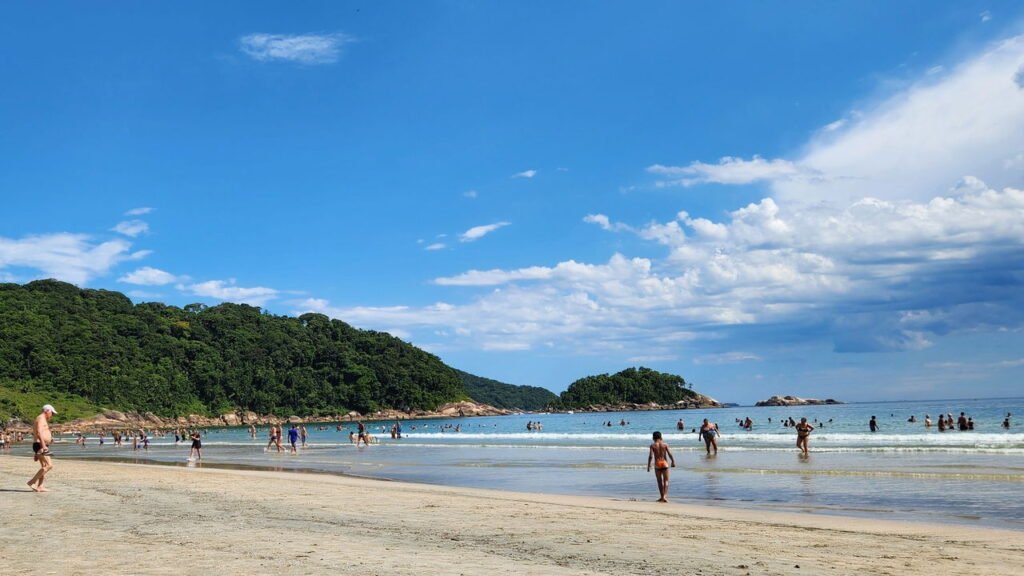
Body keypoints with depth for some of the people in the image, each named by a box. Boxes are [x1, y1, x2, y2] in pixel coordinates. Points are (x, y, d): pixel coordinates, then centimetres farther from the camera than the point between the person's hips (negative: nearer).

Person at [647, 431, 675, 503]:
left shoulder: (653, 445, -1)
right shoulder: (665, 444, 3)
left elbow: (650, 456, -10)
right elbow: (670, 454, -4)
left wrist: (648, 465, -6)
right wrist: (673, 462, 8)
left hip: (657, 464, 0)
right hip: (664, 463, 0)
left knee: (660, 481, 12)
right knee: (666, 481, 4)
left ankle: (662, 496, 20)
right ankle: (665, 495, -13)